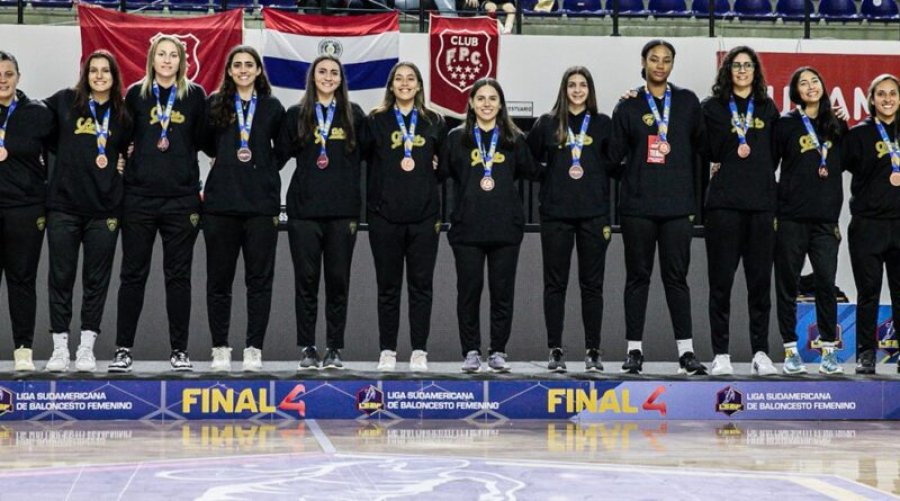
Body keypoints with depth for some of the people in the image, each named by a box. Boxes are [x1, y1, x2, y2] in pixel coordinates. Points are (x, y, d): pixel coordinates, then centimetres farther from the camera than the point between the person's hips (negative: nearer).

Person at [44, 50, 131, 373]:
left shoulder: (123, 115, 8)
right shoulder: (65, 101, 3)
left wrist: (122, 161, 3)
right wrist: (63, 154, 7)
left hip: (104, 209, 1)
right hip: (64, 204, -1)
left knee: (96, 280, 4)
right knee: (61, 277, 1)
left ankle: (87, 348, 10)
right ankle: (60, 348, 8)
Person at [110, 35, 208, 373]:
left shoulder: (195, 95, 4)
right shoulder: (136, 94, 6)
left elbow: (203, 140, 8)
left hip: (182, 197, 0)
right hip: (139, 196, 1)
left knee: (178, 275, 4)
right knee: (133, 273, 4)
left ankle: (179, 350, 9)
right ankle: (123, 349, 9)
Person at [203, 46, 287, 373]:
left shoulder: (272, 107, 8)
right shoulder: (215, 104, 6)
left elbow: (283, 149, 18)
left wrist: (267, 168, 6)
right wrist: (227, 159, 9)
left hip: (262, 202, 0)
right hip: (221, 201, 0)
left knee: (260, 279, 1)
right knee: (219, 279, 3)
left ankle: (254, 349, 6)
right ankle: (220, 349, 10)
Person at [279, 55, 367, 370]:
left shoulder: (354, 115, 10)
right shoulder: (296, 115, 10)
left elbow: (362, 157, 9)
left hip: (342, 210, 0)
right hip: (303, 208, 0)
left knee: (338, 280, 2)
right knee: (306, 279, 1)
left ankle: (334, 349, 8)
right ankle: (307, 348, 6)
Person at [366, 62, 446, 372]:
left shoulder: (433, 123, 10)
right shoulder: (376, 121, 6)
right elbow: (366, 162, 6)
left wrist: (430, 170, 1)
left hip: (424, 215, 1)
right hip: (385, 215, -1)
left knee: (421, 285, 2)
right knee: (388, 285, 4)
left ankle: (419, 352, 8)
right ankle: (387, 350, 11)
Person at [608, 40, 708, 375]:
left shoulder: (687, 102, 8)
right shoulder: (629, 105, 5)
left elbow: (700, 146, 12)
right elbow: (615, 153, 5)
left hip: (677, 205, 0)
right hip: (637, 205, 0)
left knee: (676, 276, 1)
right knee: (638, 276, 5)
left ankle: (686, 351, 3)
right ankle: (634, 350, 10)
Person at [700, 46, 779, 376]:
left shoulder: (768, 108, 14)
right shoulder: (712, 107, 7)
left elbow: (774, 154, 16)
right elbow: (706, 150, 6)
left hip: (761, 204, 2)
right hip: (723, 203, -2)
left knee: (760, 280, 3)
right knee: (721, 281, -1)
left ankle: (760, 353, 8)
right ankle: (720, 354, 3)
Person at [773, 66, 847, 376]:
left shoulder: (837, 126, 12)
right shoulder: (785, 125, 3)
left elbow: (844, 165, 18)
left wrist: (837, 213, 11)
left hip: (825, 219, 2)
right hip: (791, 218, -2)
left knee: (826, 283, -3)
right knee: (787, 284, 1)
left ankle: (828, 351, 5)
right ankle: (790, 351, 7)